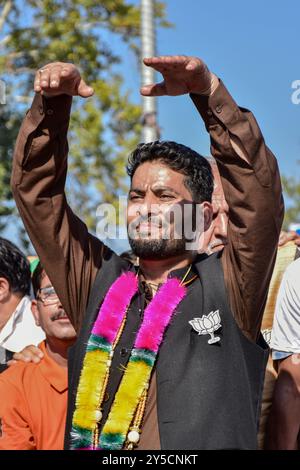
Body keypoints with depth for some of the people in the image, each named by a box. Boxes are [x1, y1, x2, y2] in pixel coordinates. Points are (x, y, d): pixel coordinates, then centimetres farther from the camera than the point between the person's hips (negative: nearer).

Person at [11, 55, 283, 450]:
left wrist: (208, 91, -12)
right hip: (88, 444, 2)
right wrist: (52, 102, 3)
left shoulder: (229, 288, 5)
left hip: (205, 442, -2)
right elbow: (36, 191, 13)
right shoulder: (98, 282, 13)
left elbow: (259, 192, -6)